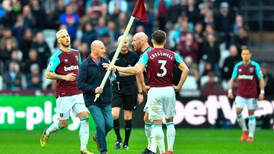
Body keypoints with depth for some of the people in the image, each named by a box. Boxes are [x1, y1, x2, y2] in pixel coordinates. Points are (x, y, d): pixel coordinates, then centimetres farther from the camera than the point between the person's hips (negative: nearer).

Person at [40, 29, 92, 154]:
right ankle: (47, 132, 33)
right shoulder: (57, 56, -8)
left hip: (78, 92, 5)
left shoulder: (76, 53, 12)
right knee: (62, 124, 2)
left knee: (85, 118, -9)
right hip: (64, 95, -5)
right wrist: (64, 77, -20)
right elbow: (48, 74, -11)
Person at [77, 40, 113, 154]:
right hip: (92, 101, -4)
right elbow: (80, 84, -9)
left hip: (106, 100, 4)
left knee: (109, 124, -1)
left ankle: (98, 137, 31)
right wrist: (94, 89, -20)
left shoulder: (105, 61, 7)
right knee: (100, 124, -12)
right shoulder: (85, 64, -7)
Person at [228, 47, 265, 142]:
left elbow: (261, 79, -3)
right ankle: (244, 130, 10)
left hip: (252, 94, -2)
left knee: (251, 114, 1)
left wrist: (262, 92, -9)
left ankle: (251, 135, 9)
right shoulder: (238, 66, 4)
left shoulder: (255, 66, -4)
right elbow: (233, 79, 11)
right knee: (238, 111, -11)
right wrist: (230, 90, 1)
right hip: (240, 94, 2)